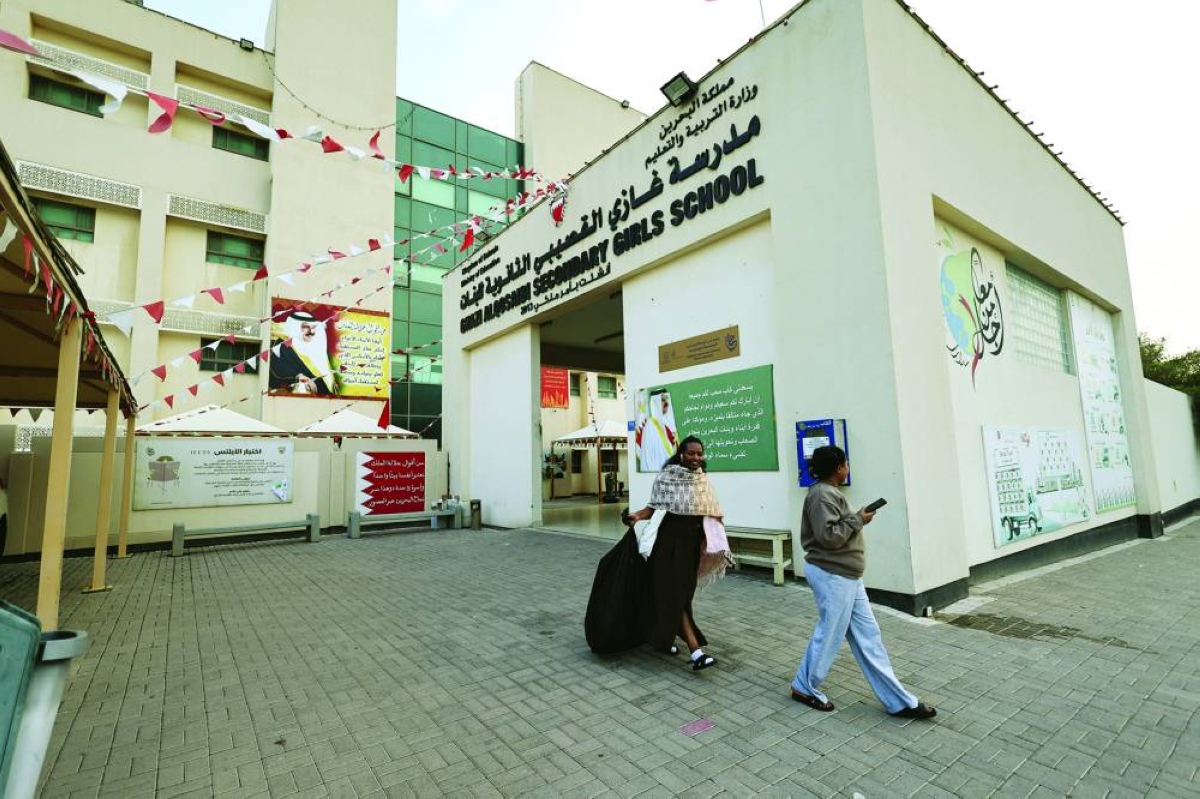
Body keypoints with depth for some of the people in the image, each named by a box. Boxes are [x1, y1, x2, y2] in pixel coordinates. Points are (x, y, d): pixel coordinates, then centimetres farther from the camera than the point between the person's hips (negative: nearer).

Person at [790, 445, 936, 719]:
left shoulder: (830, 493, 14)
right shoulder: (822, 495, -19)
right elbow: (828, 536, -25)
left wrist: (857, 519, 7)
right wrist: (858, 519, -16)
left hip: (846, 576, 10)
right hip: (831, 576, -10)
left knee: (867, 636, 12)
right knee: (829, 635, 4)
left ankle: (899, 702, 20)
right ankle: (804, 688, 23)